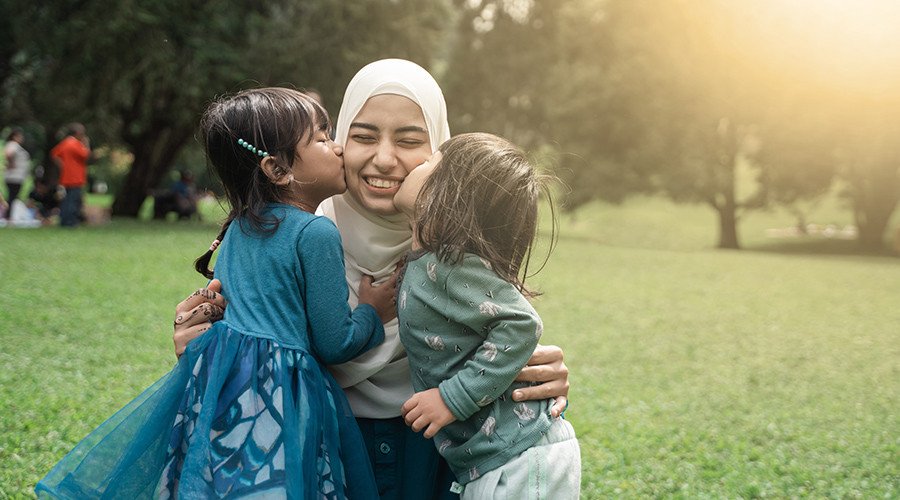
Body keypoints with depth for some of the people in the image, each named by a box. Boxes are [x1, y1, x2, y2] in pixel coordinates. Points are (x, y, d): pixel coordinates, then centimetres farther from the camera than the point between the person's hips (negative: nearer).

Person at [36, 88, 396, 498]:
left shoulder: (239, 227, 10)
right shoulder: (317, 233, -13)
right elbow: (334, 344, -9)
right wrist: (372, 314, 7)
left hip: (217, 382, 8)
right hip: (279, 399, -8)